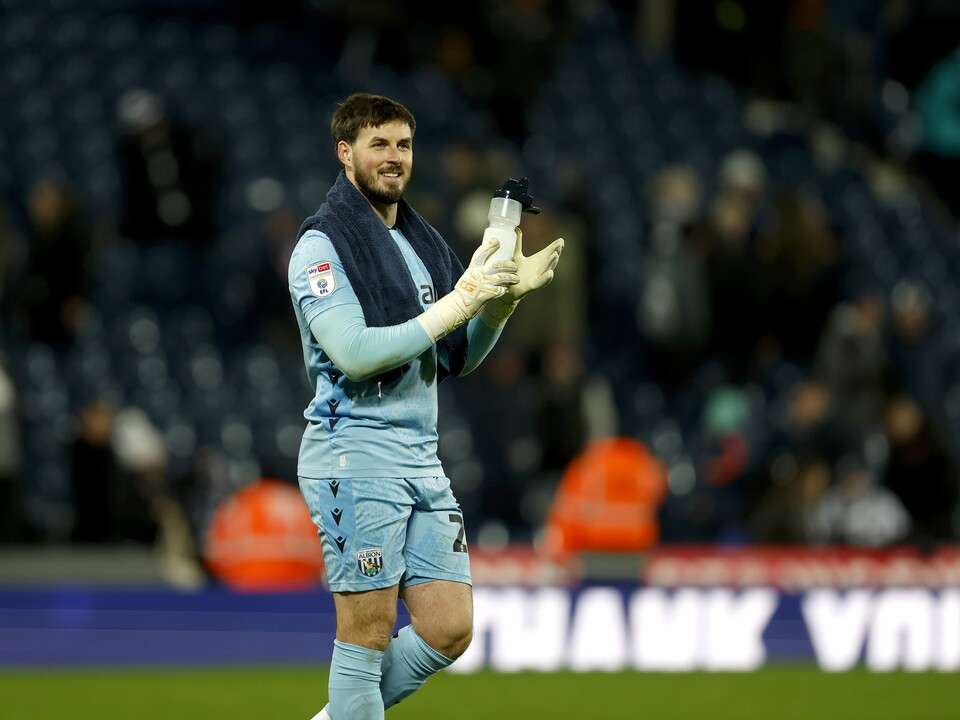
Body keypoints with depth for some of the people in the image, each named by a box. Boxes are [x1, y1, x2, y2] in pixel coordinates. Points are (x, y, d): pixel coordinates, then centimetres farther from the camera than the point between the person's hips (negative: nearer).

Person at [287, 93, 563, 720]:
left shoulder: (425, 243, 17)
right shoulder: (322, 245, -7)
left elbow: (457, 358, 18)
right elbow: (354, 352, -18)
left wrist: (502, 298, 0)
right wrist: (457, 304, -18)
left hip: (423, 456, 7)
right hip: (356, 451, -7)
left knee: (450, 630, 4)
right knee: (368, 635, -6)